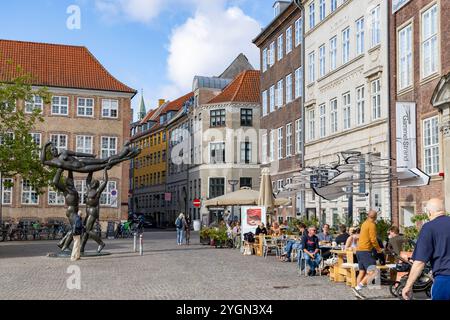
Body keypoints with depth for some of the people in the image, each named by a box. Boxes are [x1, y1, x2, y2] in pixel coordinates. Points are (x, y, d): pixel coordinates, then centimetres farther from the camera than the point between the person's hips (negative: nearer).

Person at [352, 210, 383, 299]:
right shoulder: (372, 225, -10)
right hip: (365, 251, -9)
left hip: (359, 250, 9)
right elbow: (373, 240, -15)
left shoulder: (365, 223, 16)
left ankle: (358, 292, 11)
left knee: (362, 272, 12)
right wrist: (378, 249, -1)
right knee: (372, 272, -12)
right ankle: (358, 288, -20)